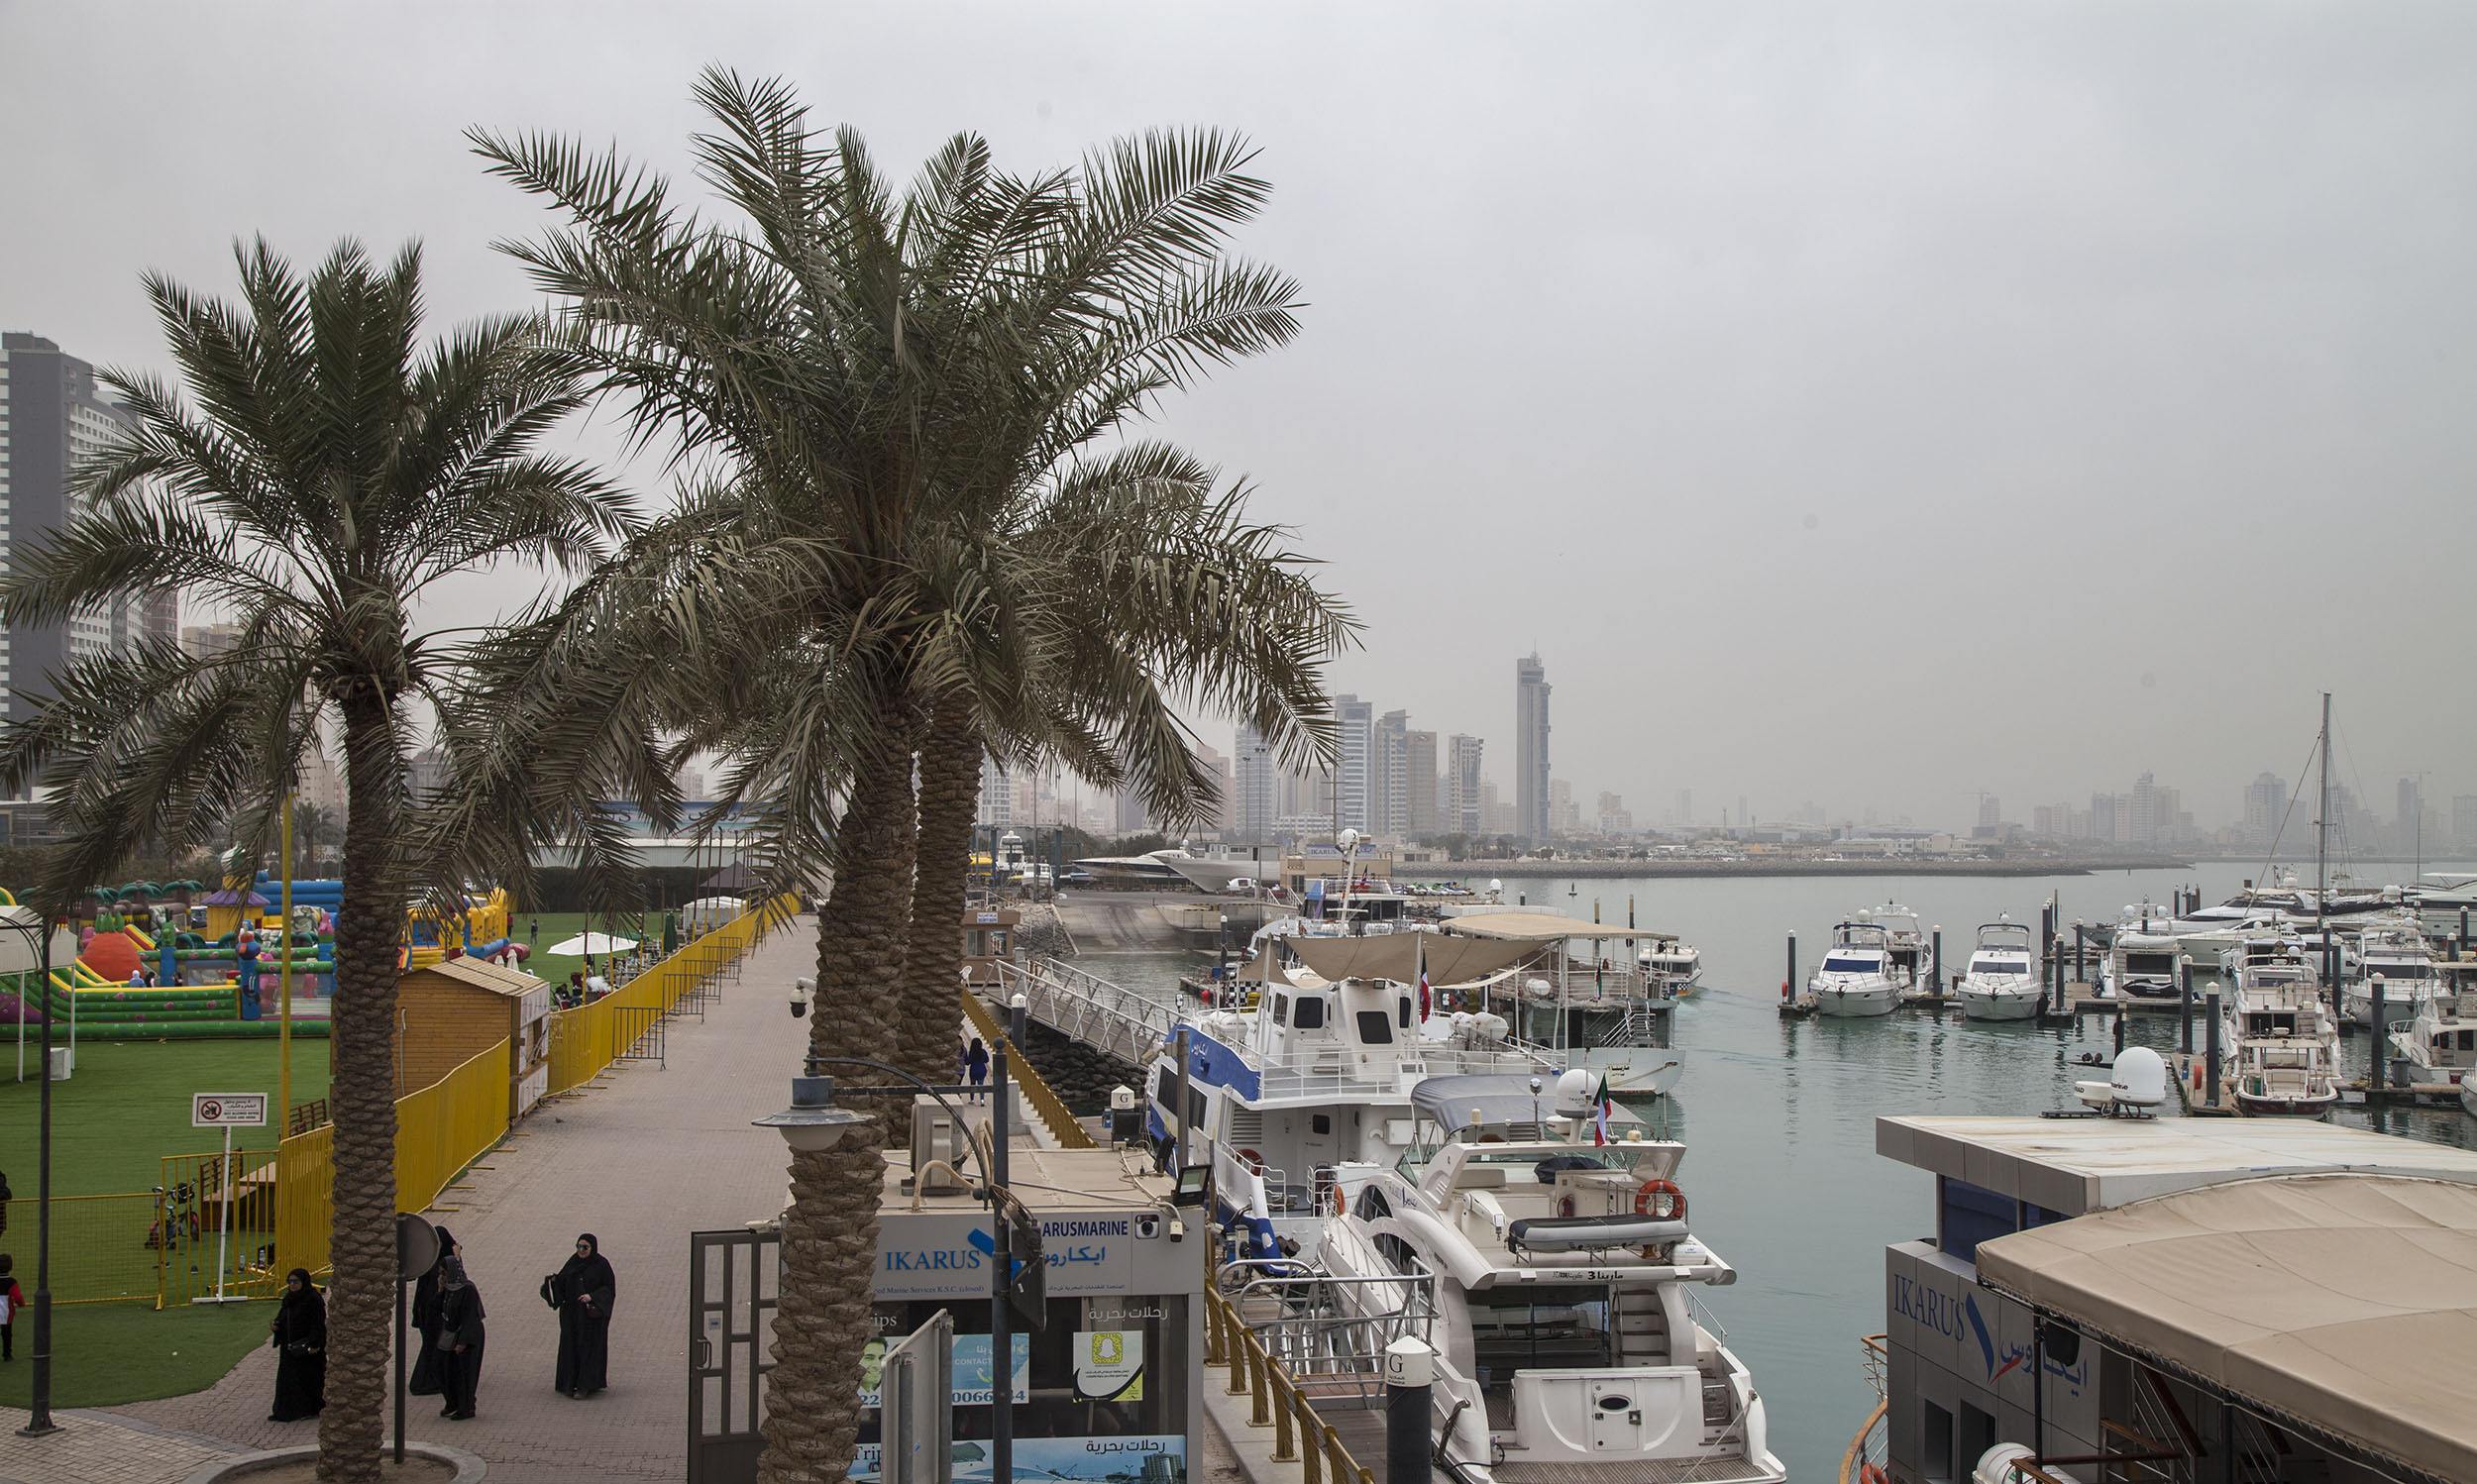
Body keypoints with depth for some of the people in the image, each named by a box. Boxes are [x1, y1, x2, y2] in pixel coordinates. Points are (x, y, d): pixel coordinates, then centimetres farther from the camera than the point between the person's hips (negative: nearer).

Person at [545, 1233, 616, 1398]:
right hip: (572, 1313, 5)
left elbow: (609, 1288, -10)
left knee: (589, 1346, -3)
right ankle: (571, 1382, 16)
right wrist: (554, 1280, -17)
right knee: (570, 1346, 6)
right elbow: (562, 1282, 5)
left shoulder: (601, 1264, -8)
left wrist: (592, 1296, -23)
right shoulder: (573, 1262, 6)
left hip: (592, 1314, -5)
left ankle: (585, 1385, 1)